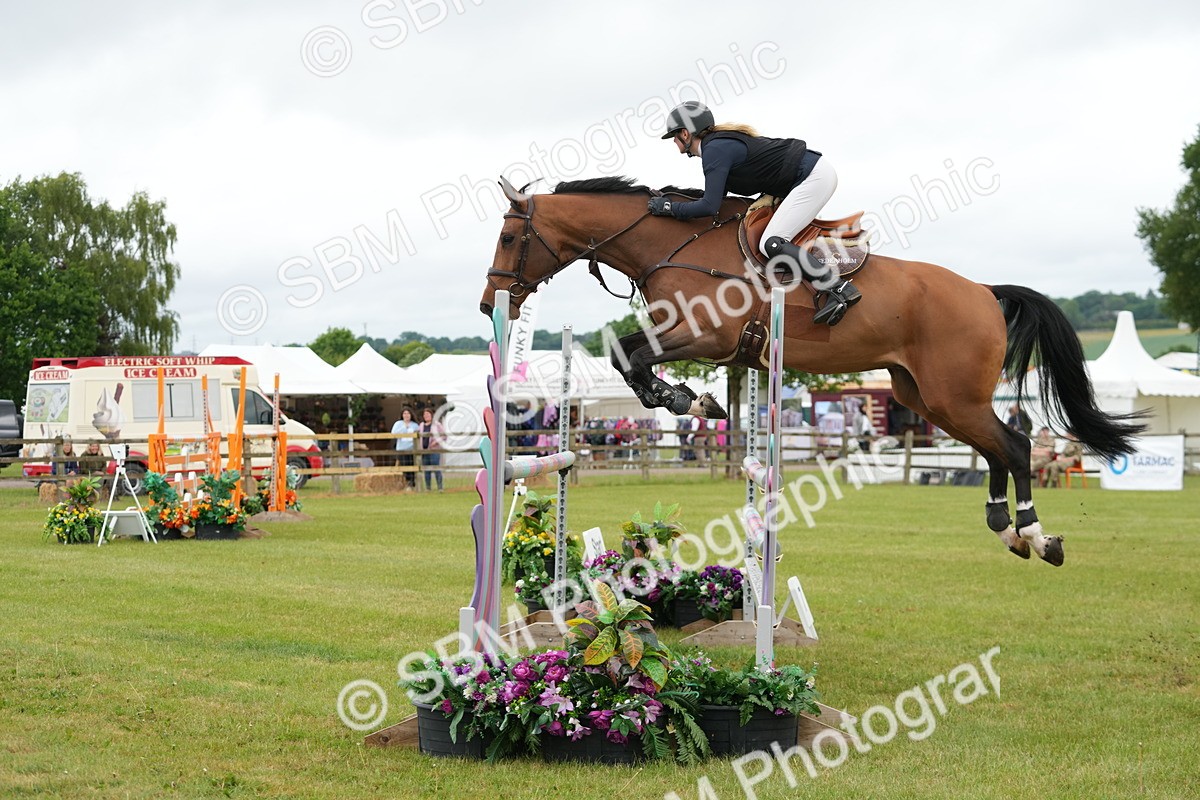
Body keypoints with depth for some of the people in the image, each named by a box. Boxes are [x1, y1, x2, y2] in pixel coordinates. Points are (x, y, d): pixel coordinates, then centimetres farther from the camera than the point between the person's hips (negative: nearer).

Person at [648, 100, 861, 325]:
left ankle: (840, 289, -23)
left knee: (771, 244, -18)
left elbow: (710, 206, -23)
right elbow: (716, 200, 16)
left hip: (813, 178, -11)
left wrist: (669, 207, -12)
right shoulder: (720, 142, 14)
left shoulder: (714, 150, -17)